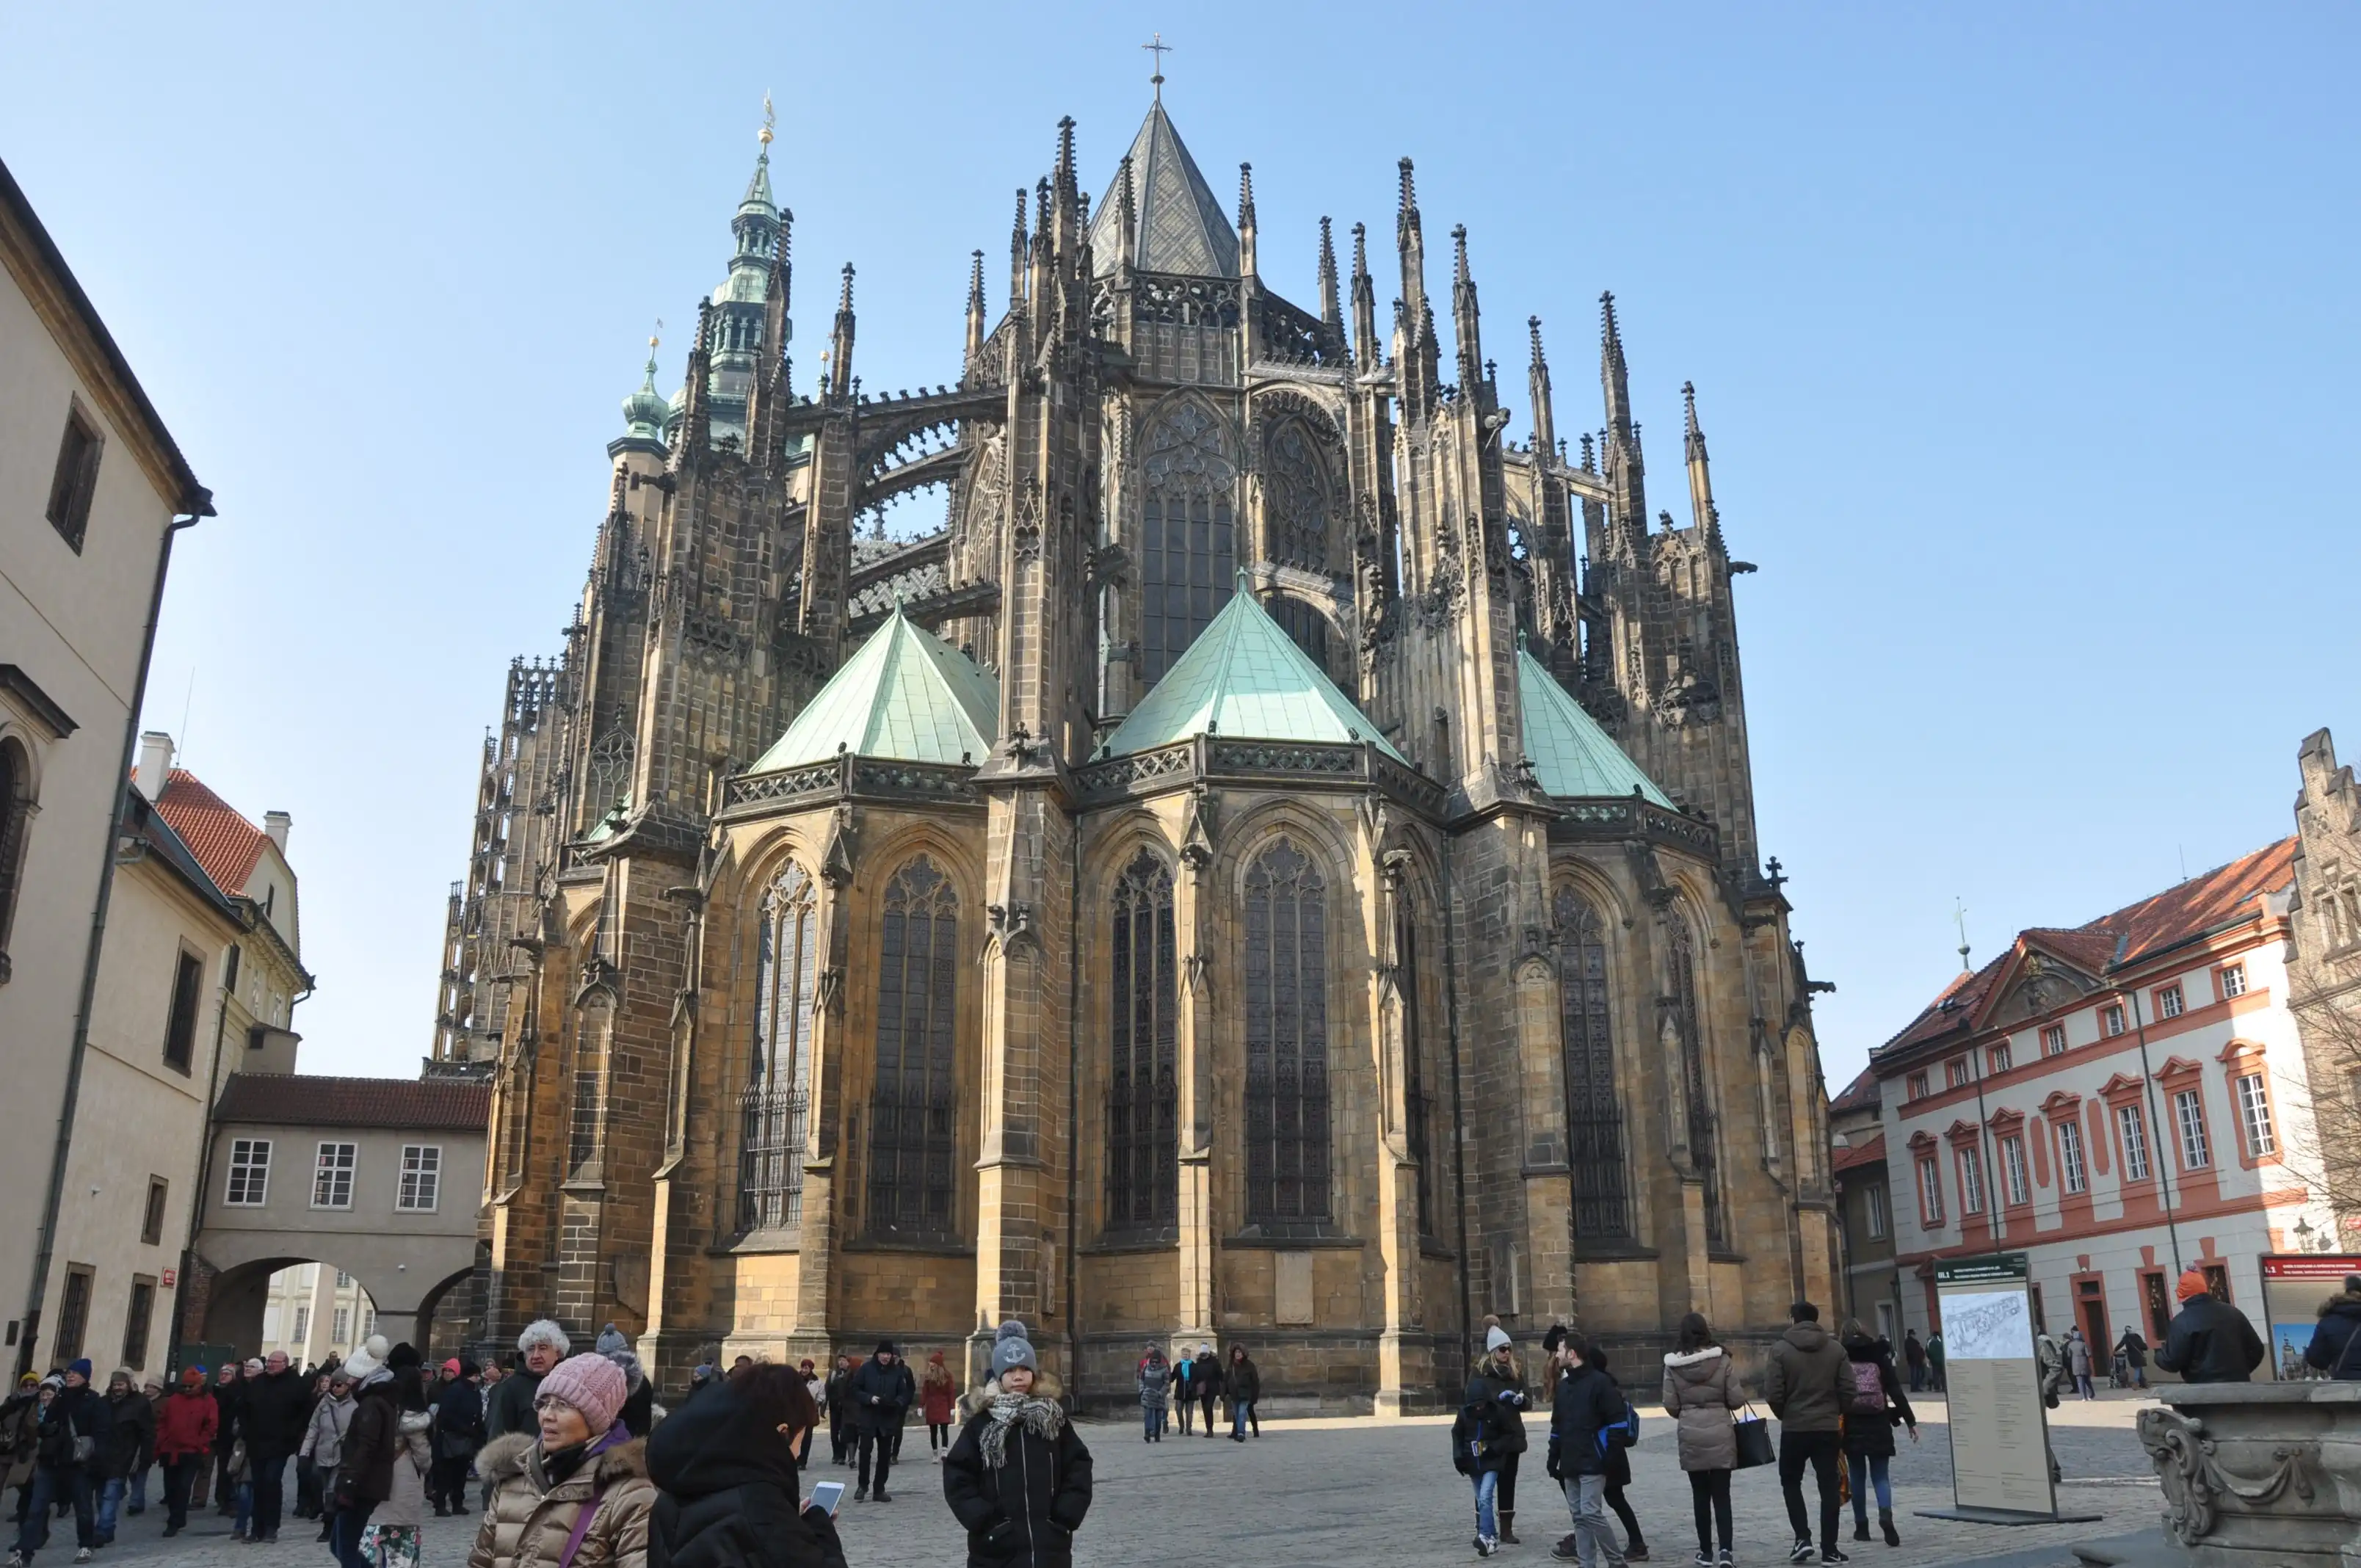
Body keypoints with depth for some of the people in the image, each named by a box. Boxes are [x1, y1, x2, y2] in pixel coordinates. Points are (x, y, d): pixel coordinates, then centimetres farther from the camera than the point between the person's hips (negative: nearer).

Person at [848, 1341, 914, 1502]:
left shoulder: (897, 1371, 1)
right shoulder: (866, 1368, -5)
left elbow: (904, 1393, 4)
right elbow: (855, 1389, -3)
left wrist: (897, 1402, -17)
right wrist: (869, 1398, -18)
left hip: (888, 1418, 2)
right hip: (868, 1417, -2)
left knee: (884, 1454, 6)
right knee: (865, 1450, -8)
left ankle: (880, 1489, 15)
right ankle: (863, 1485, 10)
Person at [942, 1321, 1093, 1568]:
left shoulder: (1054, 1418, 3)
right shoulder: (981, 1424, -1)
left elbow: (1079, 1469, 4)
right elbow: (957, 1477, -3)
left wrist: (1065, 1517, -5)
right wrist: (985, 1521, -11)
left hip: (1050, 1545, 1)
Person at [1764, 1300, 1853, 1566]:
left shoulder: (1781, 1349, -8)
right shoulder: (1836, 1349, 2)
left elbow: (1773, 1394, -11)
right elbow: (1848, 1390, -1)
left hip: (1794, 1427, -2)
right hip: (1828, 1427, 2)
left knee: (1791, 1482, 15)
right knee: (1828, 1487, 8)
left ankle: (1802, 1537, 5)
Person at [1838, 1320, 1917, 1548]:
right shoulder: (1879, 1356, 3)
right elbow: (1896, 1392, -1)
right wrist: (1910, 1421, 4)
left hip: (1852, 1427, -1)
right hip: (1878, 1425, 1)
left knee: (1858, 1476, 11)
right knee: (1880, 1475, 6)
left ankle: (1862, 1526, 14)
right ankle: (1886, 1515, -19)